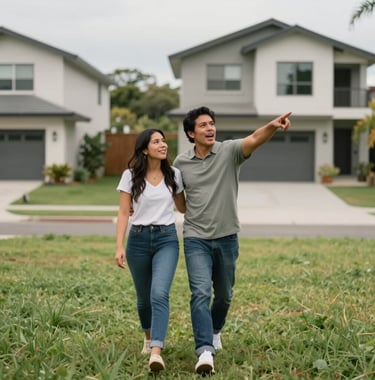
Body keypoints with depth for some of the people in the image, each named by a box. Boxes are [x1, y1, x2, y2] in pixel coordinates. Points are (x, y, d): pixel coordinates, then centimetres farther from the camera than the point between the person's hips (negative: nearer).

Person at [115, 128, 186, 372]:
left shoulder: (174, 175, 4)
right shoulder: (131, 176, -3)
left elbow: (182, 208, 16)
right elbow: (124, 213, -4)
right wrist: (119, 246, -12)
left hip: (167, 238, 0)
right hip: (138, 239, 0)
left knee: (160, 294, -19)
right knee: (144, 296, 14)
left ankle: (156, 352, -26)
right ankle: (149, 336, 42)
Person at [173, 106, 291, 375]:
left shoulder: (229, 151, -6)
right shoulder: (181, 162, 1)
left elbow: (256, 139, -27)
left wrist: (273, 126, -46)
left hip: (226, 238, 1)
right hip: (196, 239, -1)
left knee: (224, 295, 18)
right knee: (201, 294, -17)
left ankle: (215, 331, 46)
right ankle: (205, 352, -22)